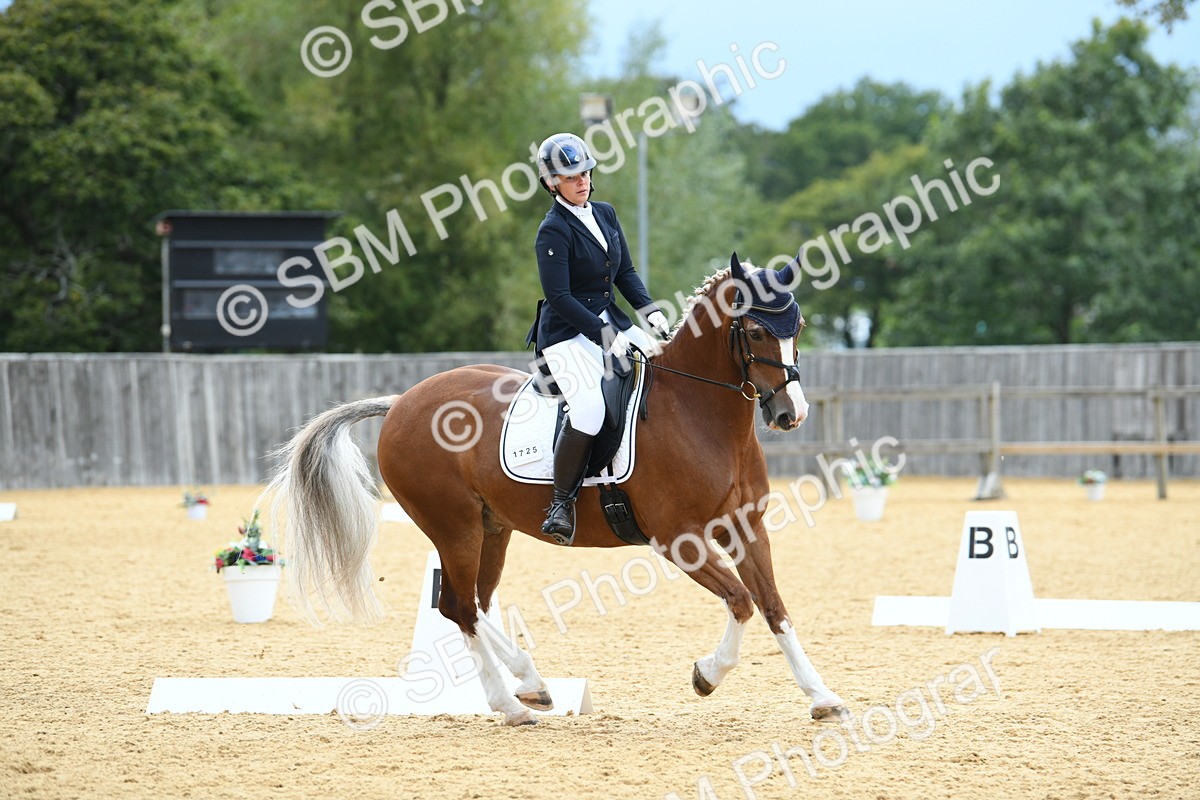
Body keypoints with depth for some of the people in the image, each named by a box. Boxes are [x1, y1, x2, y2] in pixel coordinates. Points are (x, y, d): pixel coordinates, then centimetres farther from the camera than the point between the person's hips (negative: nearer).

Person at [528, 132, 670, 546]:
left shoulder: (605, 215, 10)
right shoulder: (553, 231, -13)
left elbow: (625, 274, 14)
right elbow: (559, 297, -18)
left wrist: (650, 310, -3)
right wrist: (607, 337, -23)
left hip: (611, 322, 8)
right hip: (568, 334, -8)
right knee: (589, 409, -29)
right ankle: (562, 503, -16)